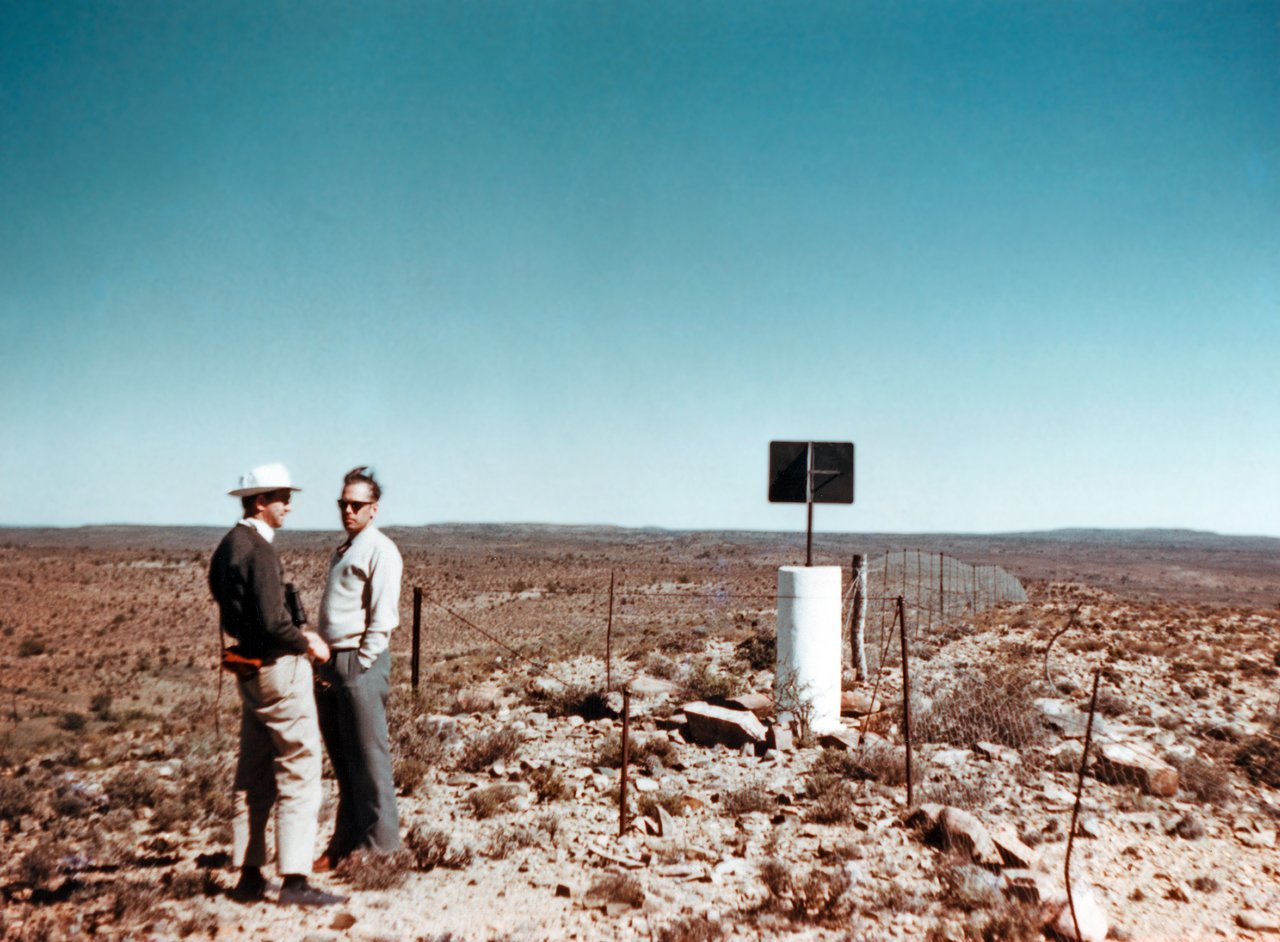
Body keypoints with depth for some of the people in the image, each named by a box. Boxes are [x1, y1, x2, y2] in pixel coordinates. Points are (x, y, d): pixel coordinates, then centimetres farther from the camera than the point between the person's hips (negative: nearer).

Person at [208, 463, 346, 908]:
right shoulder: (258, 550, -19)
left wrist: (297, 635, 14)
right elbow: (273, 622, -25)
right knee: (299, 771, -3)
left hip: (248, 668, 10)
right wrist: (307, 643, -7)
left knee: (254, 774, 15)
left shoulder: (227, 547, 10)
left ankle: (249, 875, 23)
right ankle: (294, 881, -1)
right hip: (278, 670, -10)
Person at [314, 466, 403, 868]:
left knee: (369, 759, -1)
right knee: (342, 760, 15)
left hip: (359, 663, -9)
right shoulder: (343, 550, 19)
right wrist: (327, 667, 14)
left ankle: (378, 843, 9)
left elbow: (382, 619, -14)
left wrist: (361, 666, -15)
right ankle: (345, 842, 25)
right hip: (332, 663, 9)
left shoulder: (380, 550, -8)